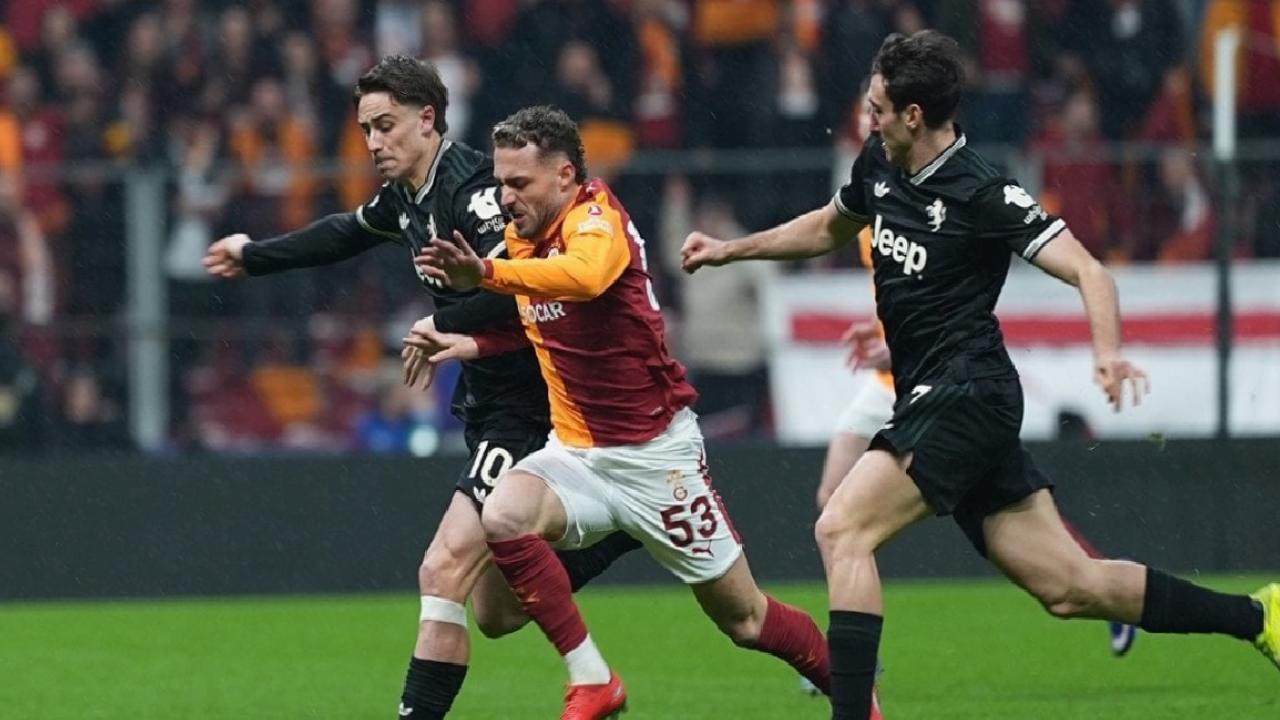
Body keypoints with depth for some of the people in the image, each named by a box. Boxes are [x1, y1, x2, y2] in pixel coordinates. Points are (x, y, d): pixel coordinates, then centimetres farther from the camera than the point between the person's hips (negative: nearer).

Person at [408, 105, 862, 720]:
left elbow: (586, 276, -44)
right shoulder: (522, 236, 4)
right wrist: (472, 344, 2)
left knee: (744, 618, 4)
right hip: (575, 453, 6)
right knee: (503, 516, -26)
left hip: (655, 454, -6)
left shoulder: (597, 220, -20)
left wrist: (485, 273, -55)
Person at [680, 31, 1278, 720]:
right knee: (1069, 586, 9)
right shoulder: (878, 165, 8)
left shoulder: (982, 193, -16)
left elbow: (1085, 269, -20)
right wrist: (730, 249, 28)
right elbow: (827, 228, 30)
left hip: (964, 397, -8)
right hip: (930, 399, 8)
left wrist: (1108, 352, -37)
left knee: (842, 530, -19)